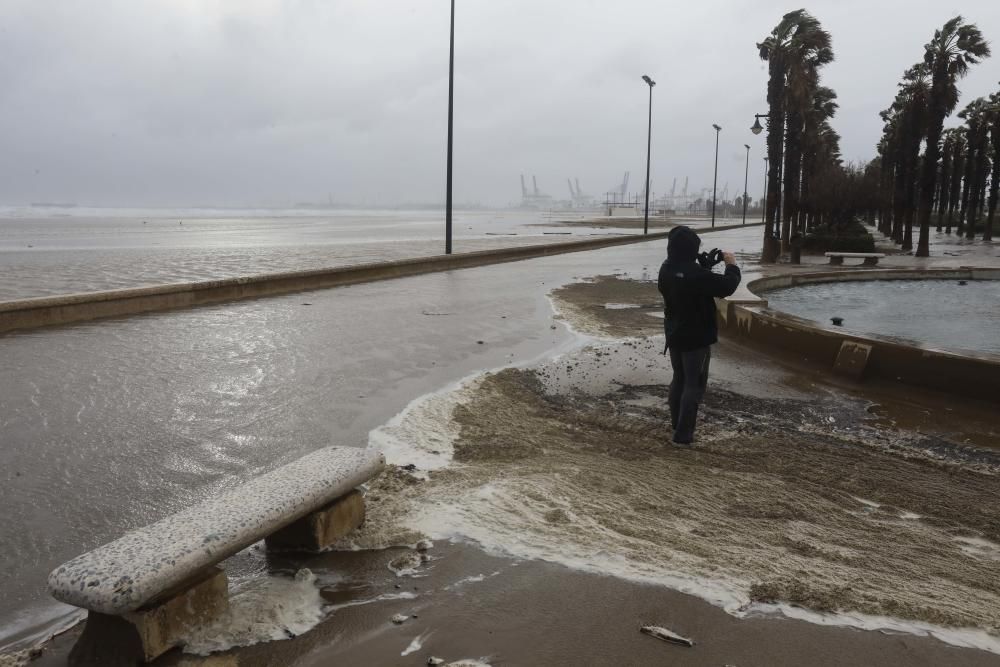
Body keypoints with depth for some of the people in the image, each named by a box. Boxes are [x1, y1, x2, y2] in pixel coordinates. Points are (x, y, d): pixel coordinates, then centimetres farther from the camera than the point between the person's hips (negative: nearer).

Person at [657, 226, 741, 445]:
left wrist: (704, 264, 2)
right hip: (697, 337, -8)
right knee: (694, 385, 2)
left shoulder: (666, 270, -2)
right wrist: (732, 266, -3)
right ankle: (683, 433, 3)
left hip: (674, 335, 8)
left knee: (679, 378, 22)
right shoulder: (696, 274, -27)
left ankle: (676, 422, 35)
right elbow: (727, 286, -21)